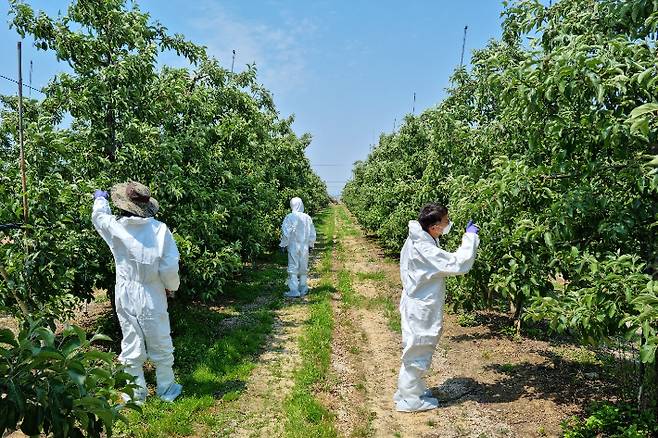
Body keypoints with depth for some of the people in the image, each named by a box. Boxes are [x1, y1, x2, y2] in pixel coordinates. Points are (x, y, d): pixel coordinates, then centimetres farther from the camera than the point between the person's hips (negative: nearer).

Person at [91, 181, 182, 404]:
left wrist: (100, 198, 35)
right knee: (161, 346, 14)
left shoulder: (115, 227, -9)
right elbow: (169, 268, -16)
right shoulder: (159, 229, -15)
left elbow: (98, 215, 15)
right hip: (152, 299, -2)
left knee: (131, 348, 15)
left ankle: (136, 393, 28)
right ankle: (166, 389, 28)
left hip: (126, 299, 2)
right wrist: (172, 286, 4)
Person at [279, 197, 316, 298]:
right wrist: (310, 244, 20)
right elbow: (312, 233, 7)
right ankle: (303, 288, 21)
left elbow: (286, 232, -11)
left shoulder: (290, 217, -12)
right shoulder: (307, 218, 1)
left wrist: (283, 244, 1)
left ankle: (294, 290, 2)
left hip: (293, 245, -4)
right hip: (305, 246, 4)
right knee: (303, 268, 14)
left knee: (293, 268, 2)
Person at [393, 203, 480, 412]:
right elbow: (459, 264, -30)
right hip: (421, 309, -10)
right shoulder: (424, 250, -30)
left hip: (418, 303, 10)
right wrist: (470, 236, -21)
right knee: (417, 352, 6)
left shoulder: (417, 240, 0)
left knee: (416, 350, 23)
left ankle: (410, 389, 39)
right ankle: (409, 399, 23)